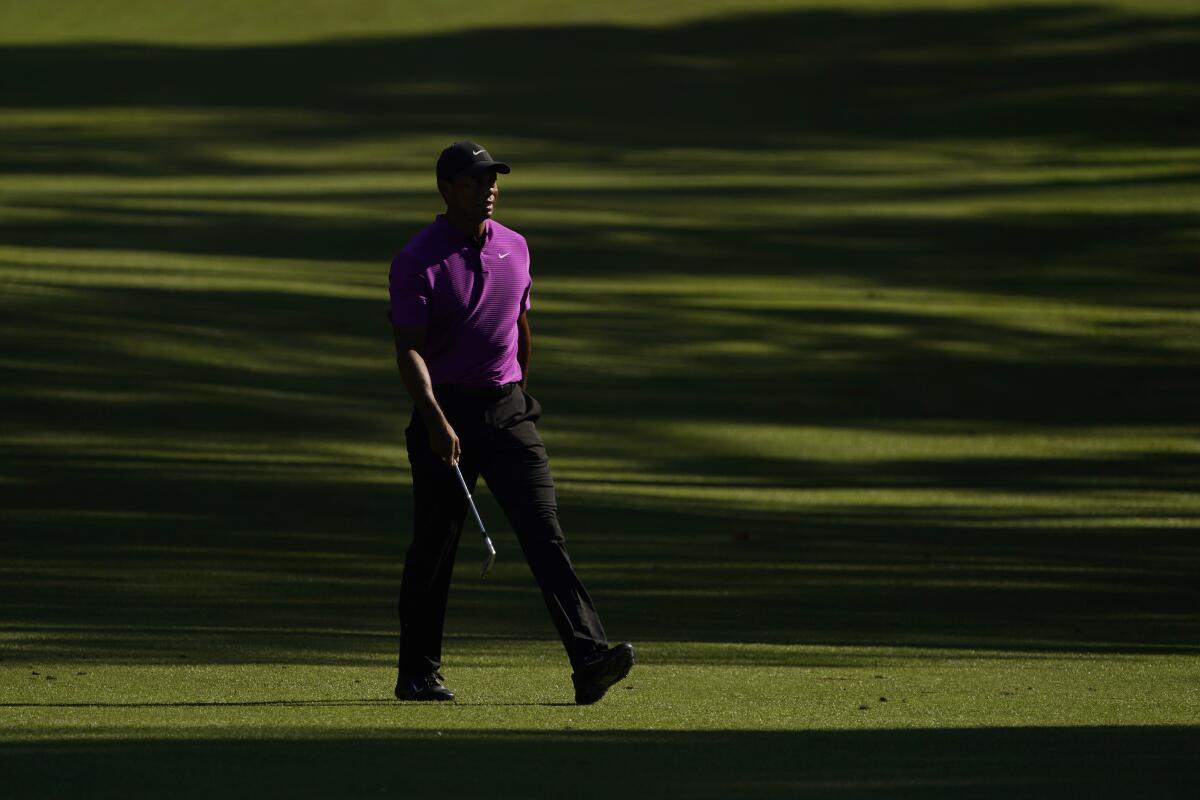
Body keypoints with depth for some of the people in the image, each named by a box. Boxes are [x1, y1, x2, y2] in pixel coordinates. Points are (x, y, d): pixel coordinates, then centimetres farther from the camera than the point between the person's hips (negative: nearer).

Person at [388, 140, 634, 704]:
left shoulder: (514, 249, 9)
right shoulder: (418, 261, -9)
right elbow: (408, 350, -16)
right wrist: (435, 421, -27)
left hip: (508, 410, 4)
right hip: (446, 409, -4)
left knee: (544, 531, -8)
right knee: (434, 546, 4)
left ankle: (589, 660, -20)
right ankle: (417, 674, 18)